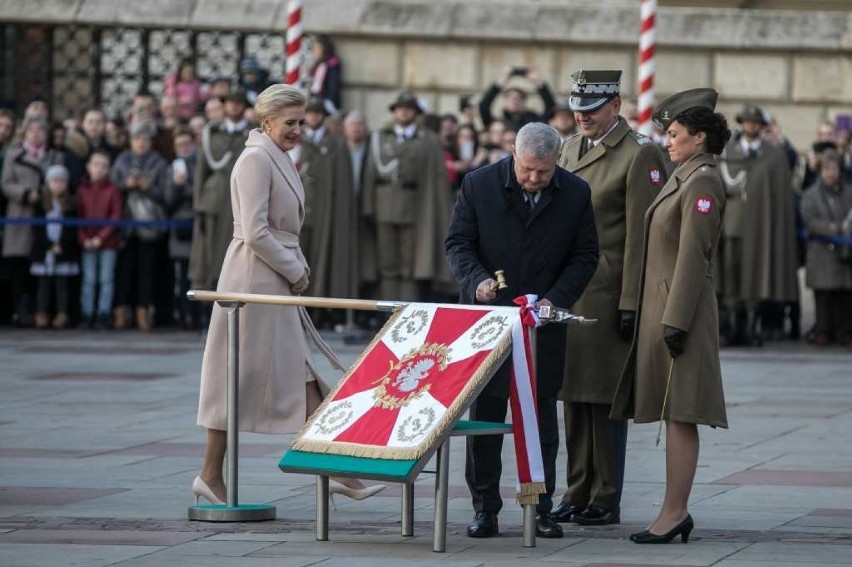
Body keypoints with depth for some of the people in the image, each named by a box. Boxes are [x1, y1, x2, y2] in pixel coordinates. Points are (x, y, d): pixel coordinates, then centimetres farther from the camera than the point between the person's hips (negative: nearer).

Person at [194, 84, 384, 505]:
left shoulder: (280, 159, 15)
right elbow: (254, 233, -21)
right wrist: (295, 270, -12)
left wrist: (298, 266, 9)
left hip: (279, 280, 10)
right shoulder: (256, 159, -15)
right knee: (240, 376, -3)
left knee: (302, 376, 7)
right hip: (255, 278, -10)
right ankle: (211, 475, 4)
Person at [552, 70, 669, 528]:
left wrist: (630, 305, -15)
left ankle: (606, 501, 4)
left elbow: (639, 236, -12)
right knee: (572, 393, 10)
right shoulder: (571, 149, 14)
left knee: (605, 398, -2)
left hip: (608, 295, -7)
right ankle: (577, 493, 17)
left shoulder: (638, 155, -9)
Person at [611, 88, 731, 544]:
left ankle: (674, 512, -7)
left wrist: (675, 321, -20)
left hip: (681, 308, -10)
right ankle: (675, 511, 13)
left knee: (679, 416, -8)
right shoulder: (685, 178, 17)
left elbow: (693, 256, -18)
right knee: (673, 416, 10)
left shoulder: (702, 182, -13)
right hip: (661, 307, 10)